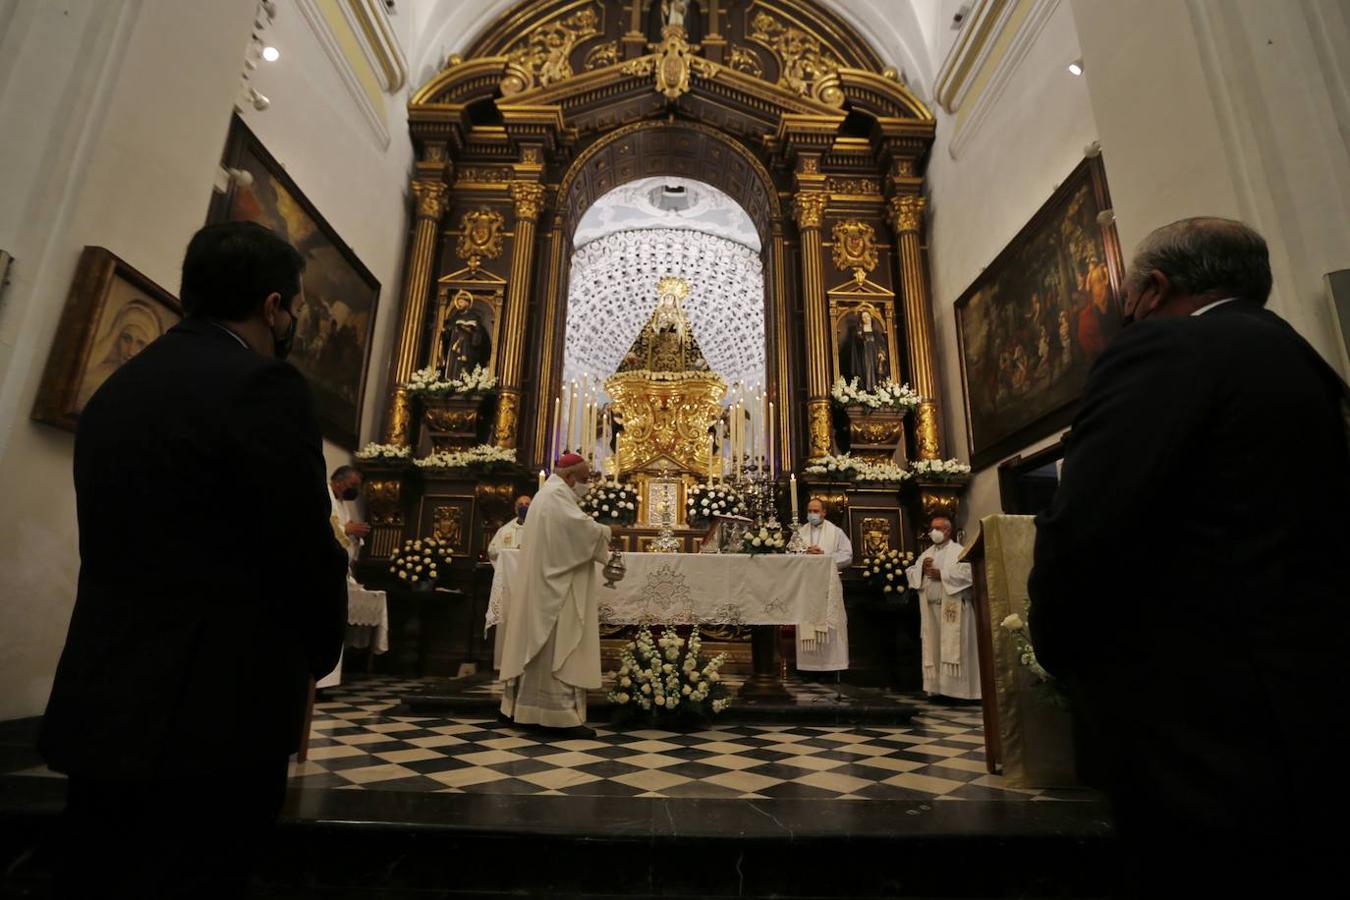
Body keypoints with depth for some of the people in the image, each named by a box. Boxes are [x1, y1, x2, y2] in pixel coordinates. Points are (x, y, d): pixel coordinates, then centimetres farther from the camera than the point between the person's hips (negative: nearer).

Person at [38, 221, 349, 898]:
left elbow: (122, 545, 13)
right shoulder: (261, 386, -16)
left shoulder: (115, 388, 10)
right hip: (213, 707, -8)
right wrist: (320, 653, 3)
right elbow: (306, 554, -16)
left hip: (101, 699, 8)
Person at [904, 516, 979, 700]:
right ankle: (937, 688, 13)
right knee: (934, 648, 7)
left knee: (954, 648, -5)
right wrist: (921, 569, -7)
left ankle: (958, 689, 1)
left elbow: (969, 574, -16)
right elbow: (910, 574, 13)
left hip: (952, 608, -6)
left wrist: (941, 574, -15)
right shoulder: (926, 554, 17)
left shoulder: (960, 551, -1)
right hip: (930, 608, 6)